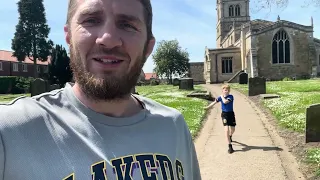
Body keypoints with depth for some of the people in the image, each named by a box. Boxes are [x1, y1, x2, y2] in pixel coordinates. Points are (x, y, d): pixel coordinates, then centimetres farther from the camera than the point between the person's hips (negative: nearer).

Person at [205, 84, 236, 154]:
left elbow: (225, 101, -28)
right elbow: (214, 102, 9)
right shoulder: (220, 97, -1)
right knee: (227, 129, -14)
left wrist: (222, 96, -13)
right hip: (224, 114, 0)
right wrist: (207, 107, 9)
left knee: (233, 130, 12)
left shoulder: (231, 96, -12)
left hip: (231, 114, 0)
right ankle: (230, 146, -11)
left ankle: (230, 136, 50)